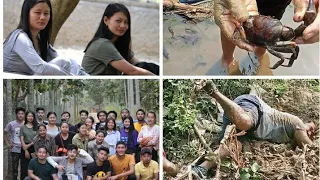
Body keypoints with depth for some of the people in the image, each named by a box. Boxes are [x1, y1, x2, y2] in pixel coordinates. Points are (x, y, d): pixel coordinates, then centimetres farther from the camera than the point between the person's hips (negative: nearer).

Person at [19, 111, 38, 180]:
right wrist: (25, 150, -8)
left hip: (34, 148, 0)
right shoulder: (23, 127, 6)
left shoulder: (36, 127, 8)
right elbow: (22, 140, 1)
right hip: (25, 149, 0)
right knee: (25, 167, -1)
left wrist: (31, 144, -11)